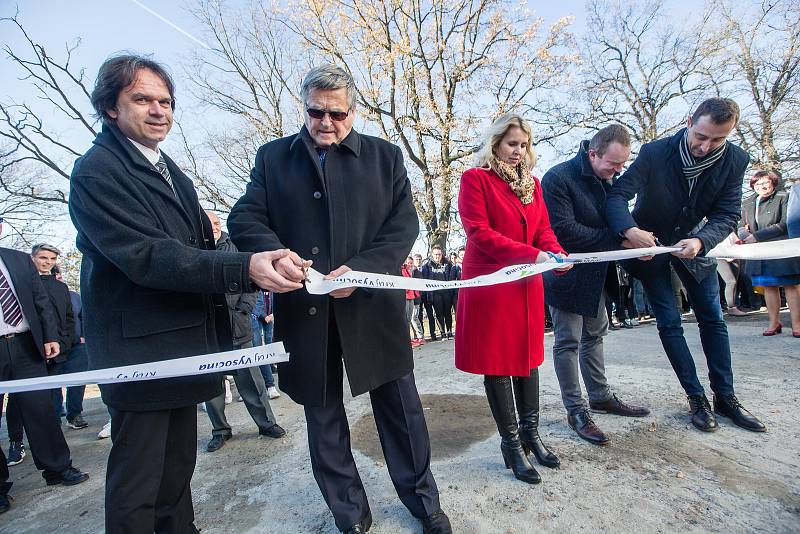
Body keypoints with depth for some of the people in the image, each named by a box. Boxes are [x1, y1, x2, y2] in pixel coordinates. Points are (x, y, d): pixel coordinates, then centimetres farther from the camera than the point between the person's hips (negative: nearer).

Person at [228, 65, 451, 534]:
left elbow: (404, 224, -2)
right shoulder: (273, 156, 10)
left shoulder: (385, 156, 7)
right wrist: (273, 252, -22)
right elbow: (245, 218, 1)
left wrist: (359, 269, -18)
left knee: (400, 407, 11)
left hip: (372, 305, -1)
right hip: (303, 308, 2)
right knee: (323, 416, 14)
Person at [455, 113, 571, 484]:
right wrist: (532, 255, -21)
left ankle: (530, 433, 29)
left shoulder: (532, 183, 15)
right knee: (497, 362, 2)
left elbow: (543, 230, 11)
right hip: (489, 283, -6)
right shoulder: (474, 179, -4)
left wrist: (558, 255, -11)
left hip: (528, 285, 6)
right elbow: (479, 233, -14)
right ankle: (511, 443, 17)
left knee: (528, 356, 13)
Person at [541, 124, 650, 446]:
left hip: (596, 275, 8)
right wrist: (618, 239, -22)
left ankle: (600, 397, 34)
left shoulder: (609, 178, 5)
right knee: (568, 342, 0)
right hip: (568, 275, -8)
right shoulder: (558, 178, -19)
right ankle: (576, 411, 12)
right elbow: (564, 231, -25)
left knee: (595, 335, 18)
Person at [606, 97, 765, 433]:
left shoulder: (735, 160, -13)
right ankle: (697, 399, 10)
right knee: (669, 322, -3)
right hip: (649, 243, -3)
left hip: (692, 242, 4)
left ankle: (725, 397, 20)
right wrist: (630, 231, -49)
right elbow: (618, 195, -29)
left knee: (712, 318, 7)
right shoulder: (655, 153, -23)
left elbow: (728, 214, -15)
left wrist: (700, 240, -36)